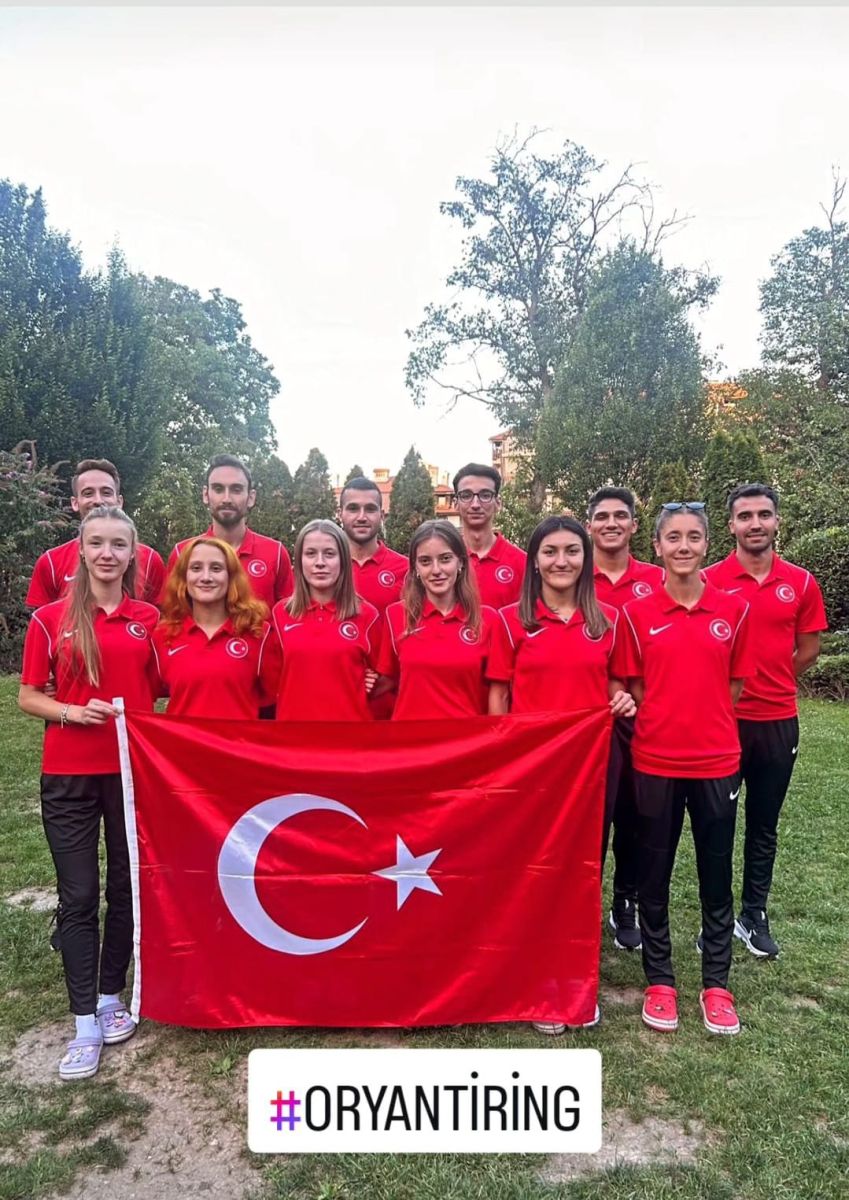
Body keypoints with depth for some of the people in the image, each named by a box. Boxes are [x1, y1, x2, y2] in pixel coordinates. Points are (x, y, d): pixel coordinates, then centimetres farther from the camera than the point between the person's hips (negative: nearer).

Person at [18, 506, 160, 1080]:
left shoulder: (149, 619, 2)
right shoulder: (50, 619, -2)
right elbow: (29, 697, 1)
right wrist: (72, 711, -16)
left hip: (133, 769, 2)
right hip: (69, 774, -1)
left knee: (127, 887, 12)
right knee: (79, 896, 5)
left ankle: (112, 997, 32)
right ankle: (85, 1023, 18)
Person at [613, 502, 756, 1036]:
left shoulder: (734, 609, 0)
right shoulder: (637, 613, -3)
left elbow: (735, 684, 7)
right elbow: (631, 687, 4)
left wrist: (702, 722, 4)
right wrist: (664, 722, -3)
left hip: (717, 761, 1)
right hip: (655, 762, 0)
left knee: (716, 876, 12)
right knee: (654, 875, 10)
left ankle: (717, 984, 29)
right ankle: (660, 982, 27)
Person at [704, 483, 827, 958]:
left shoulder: (802, 583, 1)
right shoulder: (709, 581, -7)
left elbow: (808, 650, 9)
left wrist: (767, 683, 7)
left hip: (778, 721, 3)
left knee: (765, 827, 14)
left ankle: (755, 916, 29)